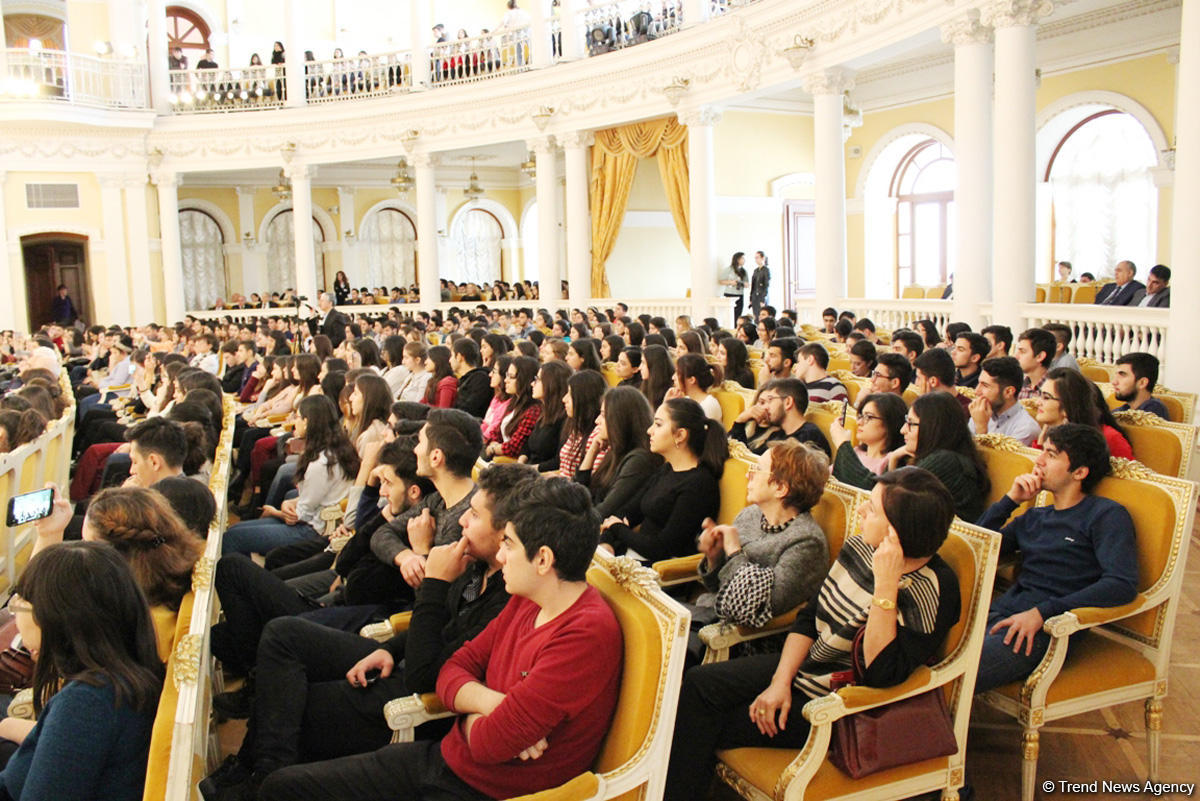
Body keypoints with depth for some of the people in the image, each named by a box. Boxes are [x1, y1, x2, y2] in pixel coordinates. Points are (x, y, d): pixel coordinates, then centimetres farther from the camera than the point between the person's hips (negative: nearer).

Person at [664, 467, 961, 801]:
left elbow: (882, 675, -32)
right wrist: (780, 681, -6)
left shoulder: (932, 590, -24)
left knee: (707, 731, -10)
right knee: (697, 685, -8)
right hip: (800, 665, 7)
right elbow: (809, 616, 6)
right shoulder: (860, 546, -3)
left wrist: (885, 584, -35)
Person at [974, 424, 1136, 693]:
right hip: (1000, 613, 7)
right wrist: (1011, 500, 11)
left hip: (1046, 630, -6)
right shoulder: (1034, 517, 25)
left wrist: (1043, 611, -18)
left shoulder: (1106, 515, 4)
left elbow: (1123, 584, -11)